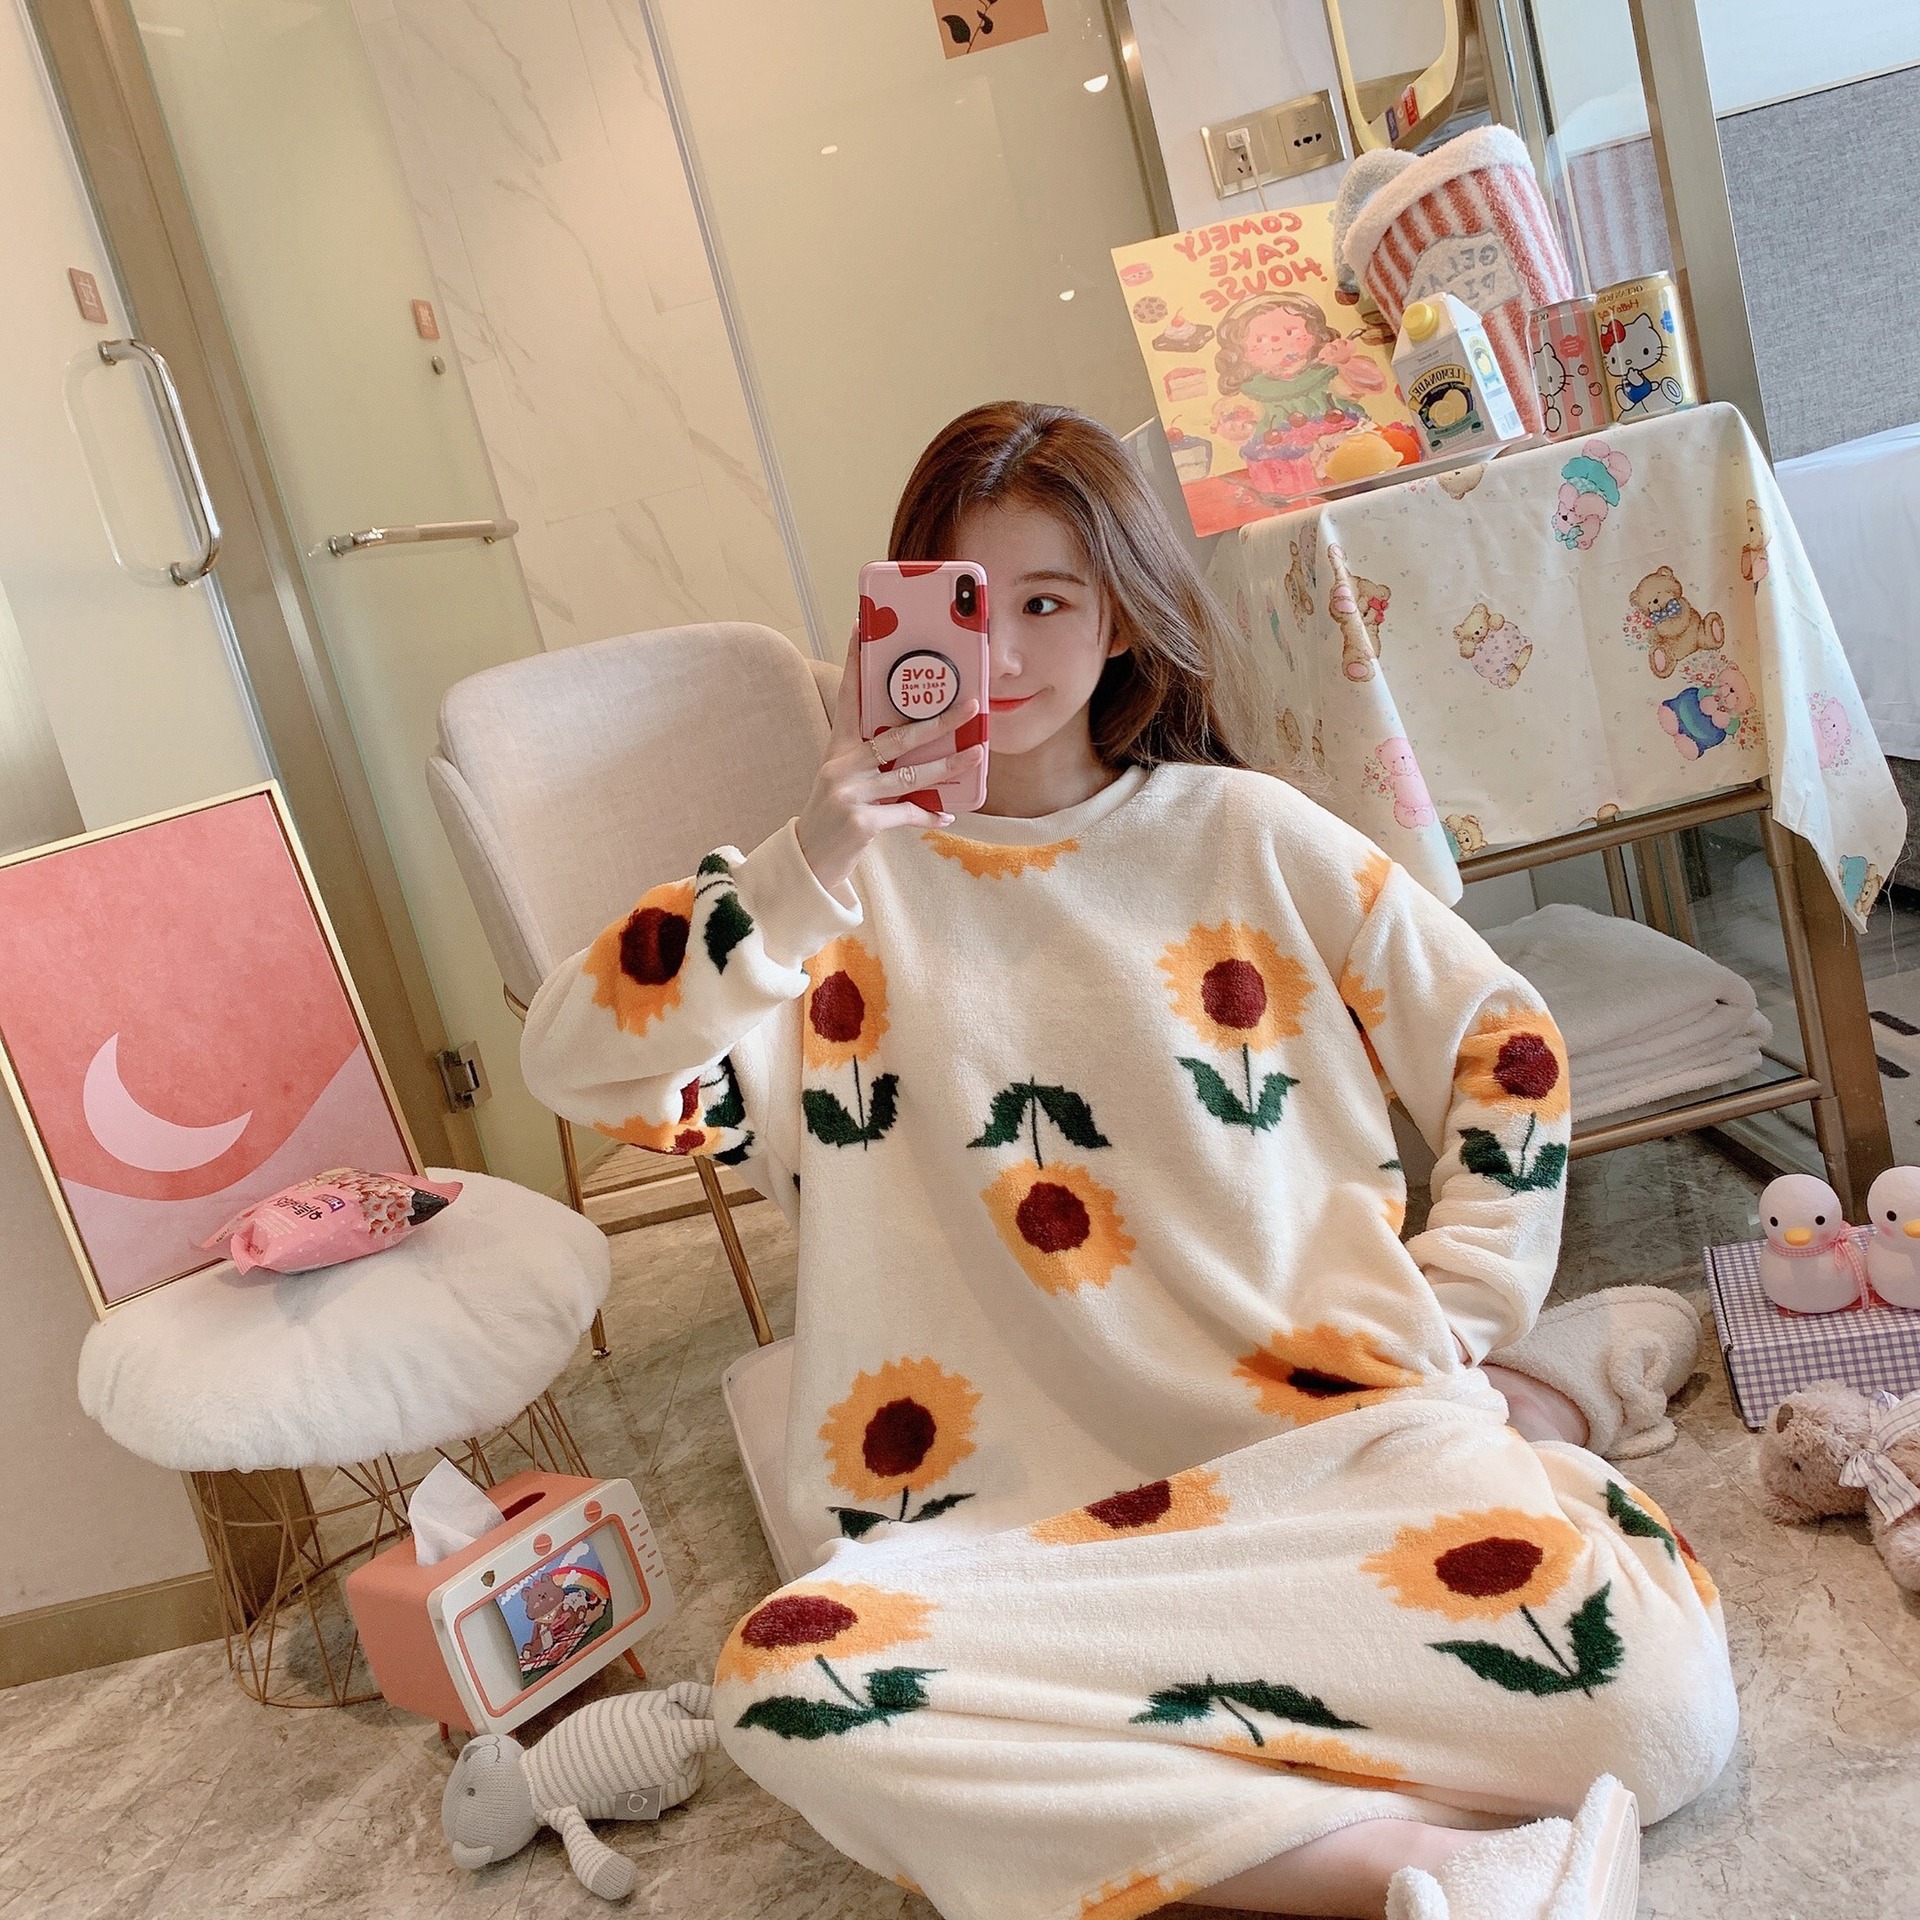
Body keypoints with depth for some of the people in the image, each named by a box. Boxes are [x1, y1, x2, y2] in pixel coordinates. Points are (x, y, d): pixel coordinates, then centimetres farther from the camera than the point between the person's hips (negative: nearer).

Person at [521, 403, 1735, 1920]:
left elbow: (1504, 1041, 15)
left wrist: (1460, 1324, 7)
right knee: (786, 1690, -29)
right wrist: (800, 869, -17)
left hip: (1345, 1424, 0)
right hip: (1040, 1503, 1)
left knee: (1648, 1699, -25)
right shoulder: (862, 882, 8)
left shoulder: (1243, 833, 9)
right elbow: (583, 1064, -4)